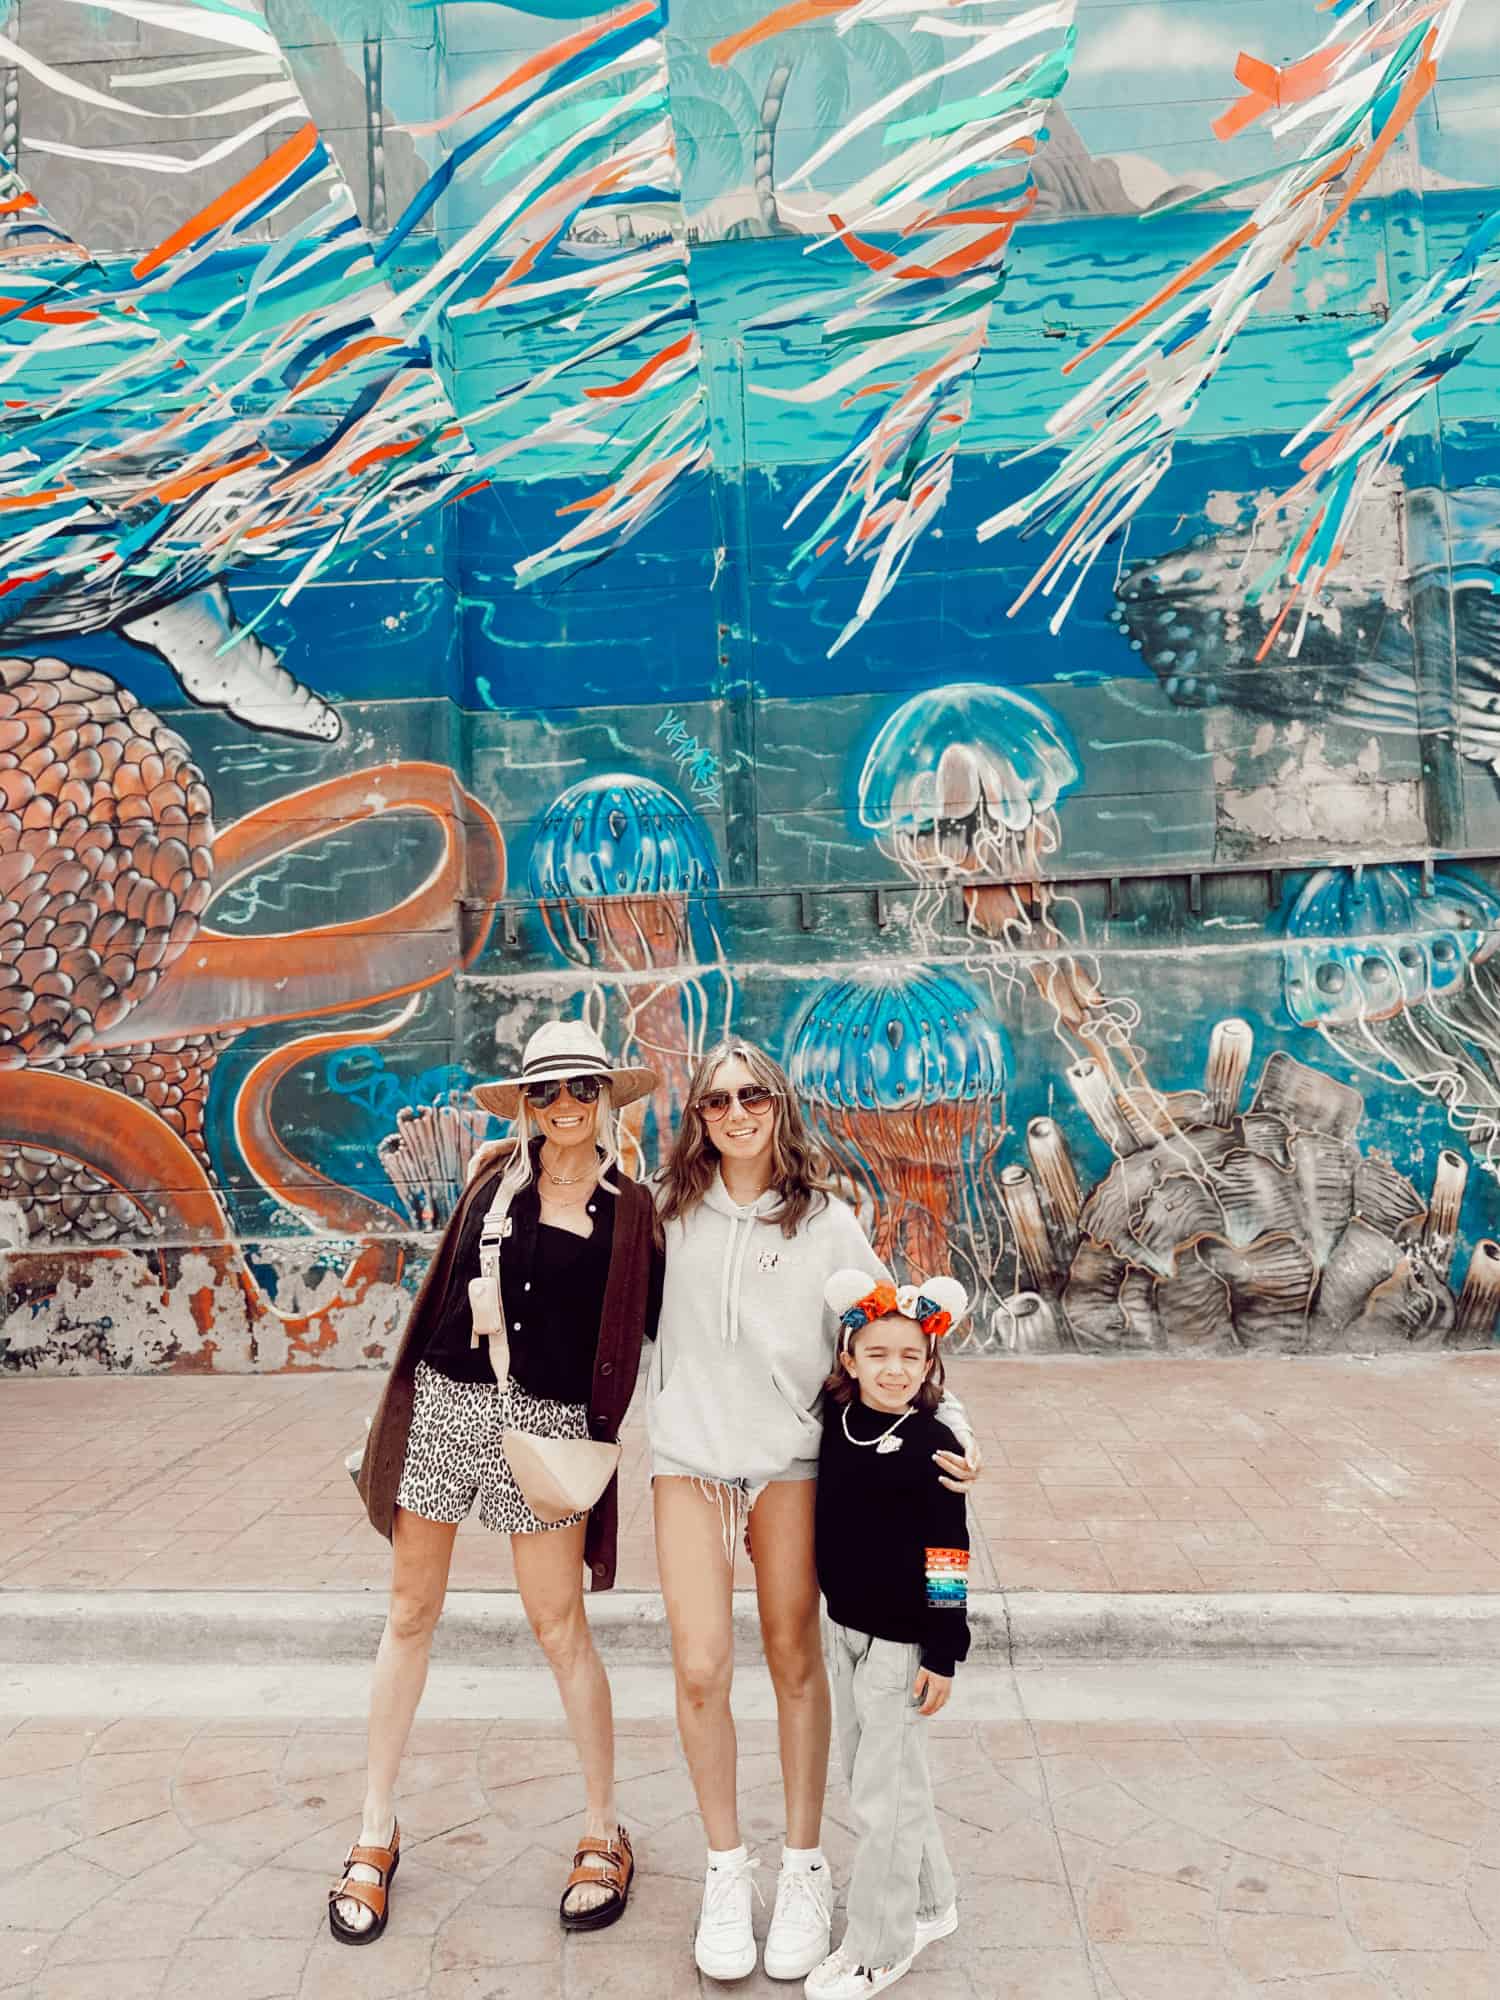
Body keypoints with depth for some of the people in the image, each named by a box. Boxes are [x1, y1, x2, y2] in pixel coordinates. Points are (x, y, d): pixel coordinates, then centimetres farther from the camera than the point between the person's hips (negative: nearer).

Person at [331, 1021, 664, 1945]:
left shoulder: (631, 1208, -2)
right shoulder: (495, 1176, 4)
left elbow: (660, 1324, 4)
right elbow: (448, 1288, 10)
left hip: (546, 1424, -2)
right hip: (445, 1403, 3)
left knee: (560, 1626, 5)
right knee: (411, 1614, 12)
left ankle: (606, 1833, 25)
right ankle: (378, 1829, 31)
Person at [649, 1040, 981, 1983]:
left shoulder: (827, 1221, -2)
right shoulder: (670, 1209, 2)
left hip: (789, 1454, 0)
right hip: (689, 1453, 1)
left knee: (795, 1660, 10)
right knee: (701, 1667, -3)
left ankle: (804, 1869, 29)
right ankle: (727, 1871, 20)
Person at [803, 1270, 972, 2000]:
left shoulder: (931, 1446, -18)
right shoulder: (835, 1419, -3)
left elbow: (947, 1562, -15)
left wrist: (944, 1656, -13)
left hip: (901, 1642, -7)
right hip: (844, 1628, 7)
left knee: (883, 1792, 5)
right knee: (871, 1773, 21)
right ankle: (929, 1904, 41)